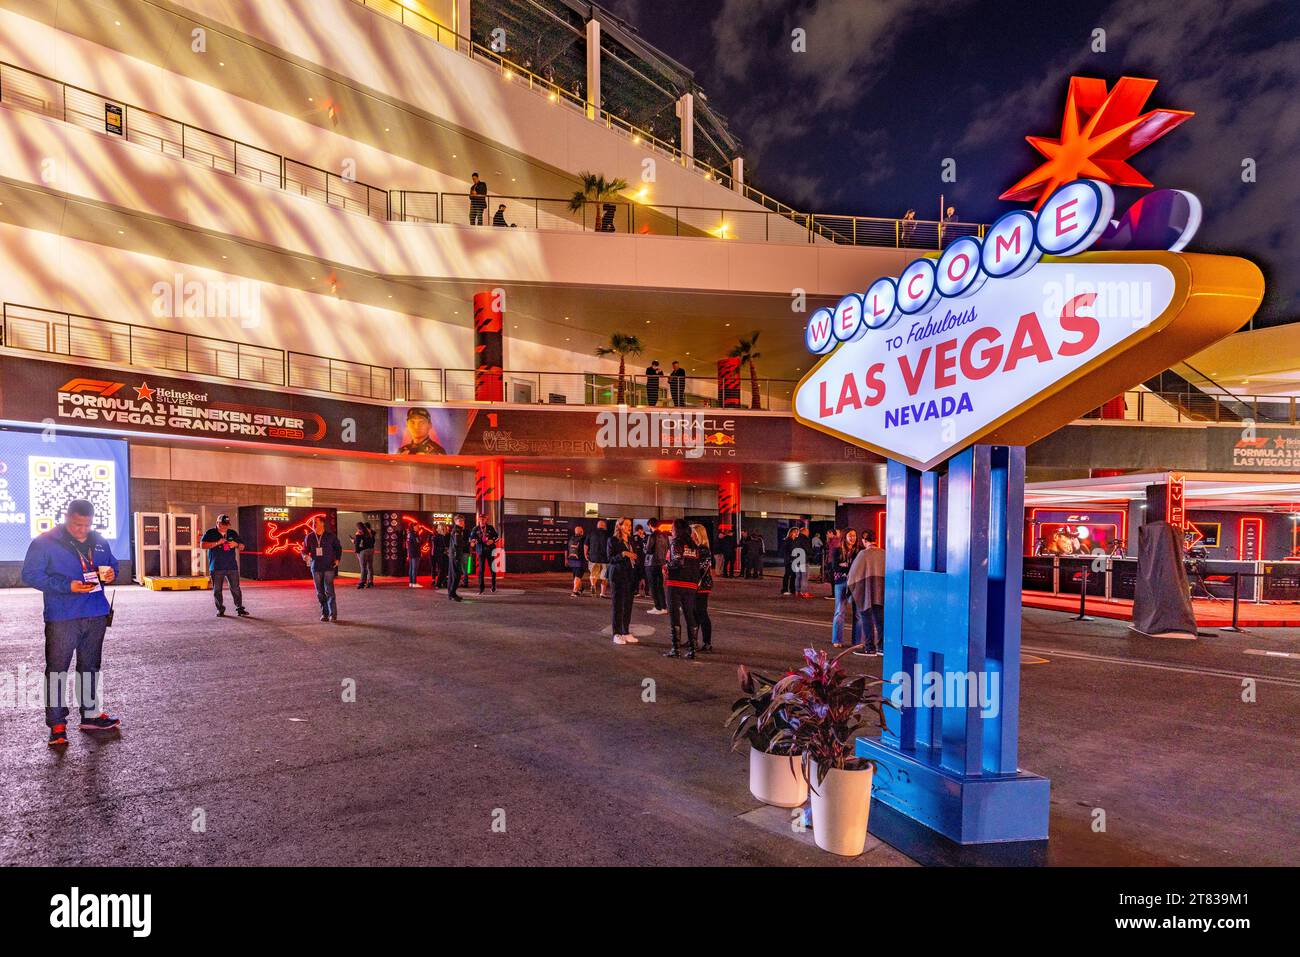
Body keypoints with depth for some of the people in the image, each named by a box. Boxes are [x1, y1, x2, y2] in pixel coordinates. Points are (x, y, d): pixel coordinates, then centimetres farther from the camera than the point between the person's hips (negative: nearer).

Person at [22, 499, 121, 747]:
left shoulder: (99, 541, 8)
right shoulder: (45, 542, -8)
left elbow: (111, 564, 20)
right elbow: (31, 575, -10)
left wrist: (110, 573, -5)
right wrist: (67, 586, -21)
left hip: (96, 615, 5)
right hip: (61, 617, -5)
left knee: (90, 666, 15)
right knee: (57, 668, -1)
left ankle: (91, 714, 27)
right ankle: (57, 725, 8)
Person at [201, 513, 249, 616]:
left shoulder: (233, 533, 14)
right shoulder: (210, 533, 4)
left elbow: (242, 546, 18)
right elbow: (202, 545, -8)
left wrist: (236, 544, -5)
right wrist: (217, 543, -16)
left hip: (232, 566, 2)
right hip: (216, 567, -2)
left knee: (236, 588, -2)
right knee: (217, 590, 3)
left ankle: (240, 608, 2)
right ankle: (220, 610, 15)